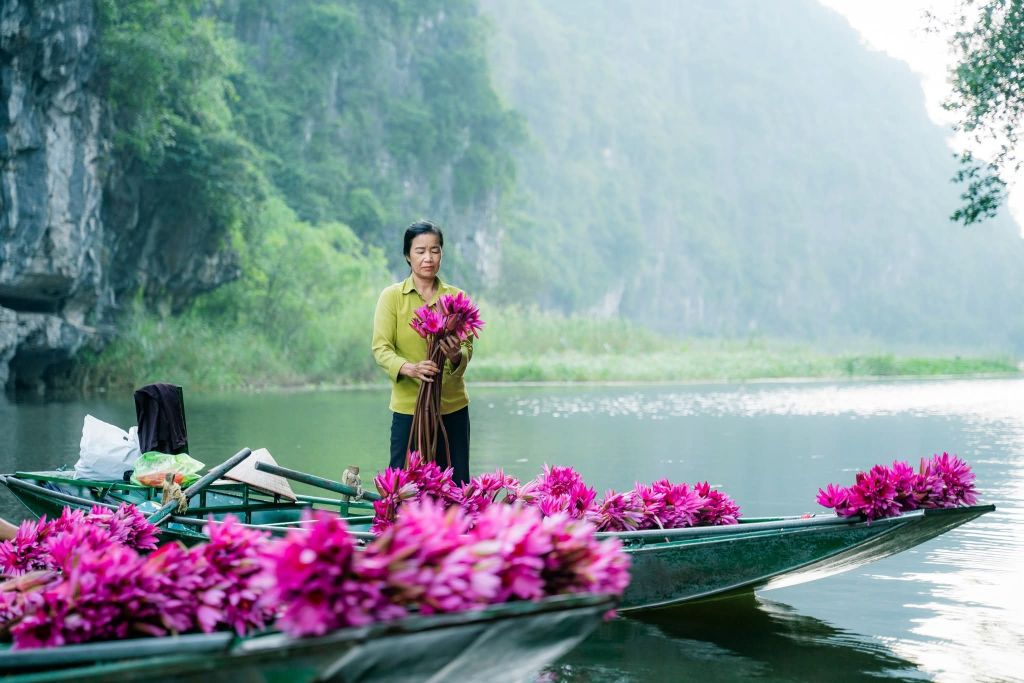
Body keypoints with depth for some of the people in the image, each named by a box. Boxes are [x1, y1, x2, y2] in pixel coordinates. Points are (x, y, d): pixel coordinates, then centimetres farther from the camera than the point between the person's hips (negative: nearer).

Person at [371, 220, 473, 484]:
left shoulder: (456, 297, 8)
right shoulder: (392, 296, 1)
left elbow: (467, 347, 3)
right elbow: (381, 348, -6)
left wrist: (456, 356, -22)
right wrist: (410, 368, -25)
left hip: (452, 406, 2)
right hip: (408, 406, -2)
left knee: (456, 488, 5)